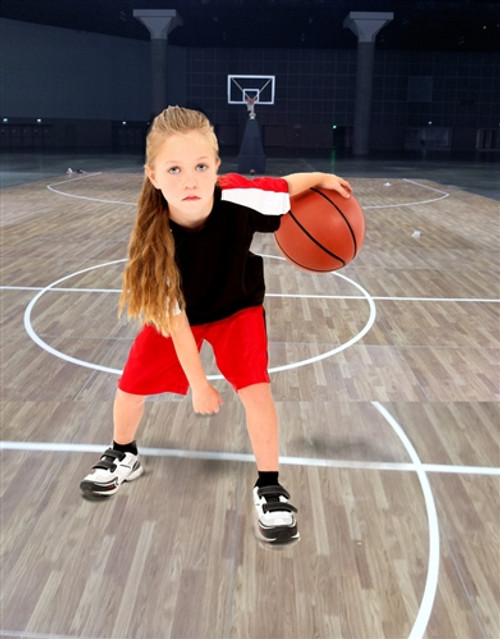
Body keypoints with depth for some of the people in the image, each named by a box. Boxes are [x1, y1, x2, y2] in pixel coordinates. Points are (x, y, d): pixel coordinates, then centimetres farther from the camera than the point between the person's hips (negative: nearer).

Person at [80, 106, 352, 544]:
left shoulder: (240, 196, -36)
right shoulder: (154, 238, -33)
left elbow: (285, 188, -12)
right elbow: (174, 316, -25)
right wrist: (198, 383, -20)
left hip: (237, 308, 0)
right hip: (176, 313, 1)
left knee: (256, 390, -16)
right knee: (131, 386, 6)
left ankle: (269, 489, 6)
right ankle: (123, 457, 39)